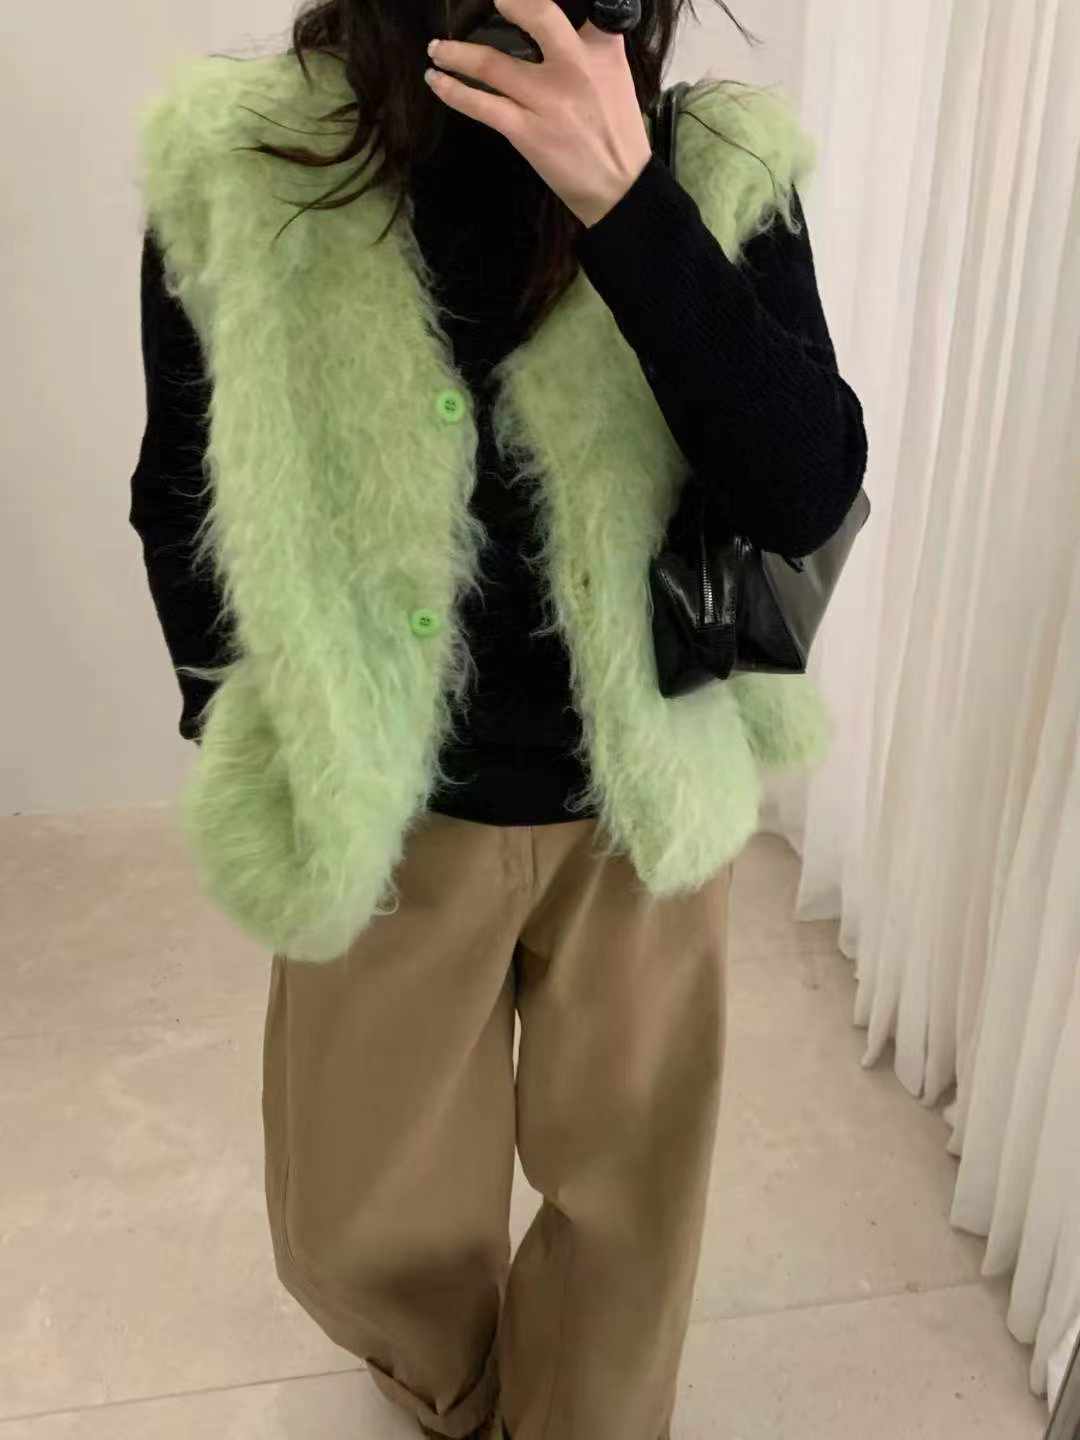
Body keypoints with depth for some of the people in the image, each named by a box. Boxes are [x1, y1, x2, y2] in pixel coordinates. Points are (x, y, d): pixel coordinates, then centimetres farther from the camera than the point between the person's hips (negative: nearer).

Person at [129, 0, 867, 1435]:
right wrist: (253, 745, 5)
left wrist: (625, 201, -29)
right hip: (384, 809, 1)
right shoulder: (235, 166, -10)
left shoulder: (721, 167, -10)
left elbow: (809, 495, -21)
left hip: (645, 797, 1)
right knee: (360, 1225, 19)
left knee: (625, 1195, 20)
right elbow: (181, 501, 0)